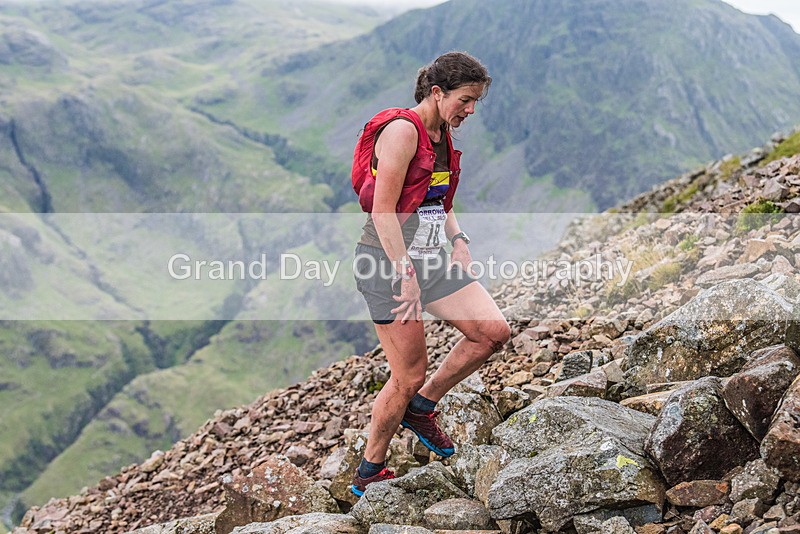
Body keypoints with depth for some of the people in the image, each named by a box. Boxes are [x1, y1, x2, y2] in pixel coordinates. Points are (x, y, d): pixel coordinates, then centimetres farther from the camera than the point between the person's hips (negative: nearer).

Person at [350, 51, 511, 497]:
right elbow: (383, 211, -20)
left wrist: (459, 239, 7)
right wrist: (406, 273, -23)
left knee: (494, 331, -5)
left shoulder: (444, 136, 12)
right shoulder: (402, 130, -15)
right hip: (389, 260, -8)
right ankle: (369, 473, 17)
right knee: (410, 376, -4)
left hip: (431, 258, 8)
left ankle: (422, 408, 15)